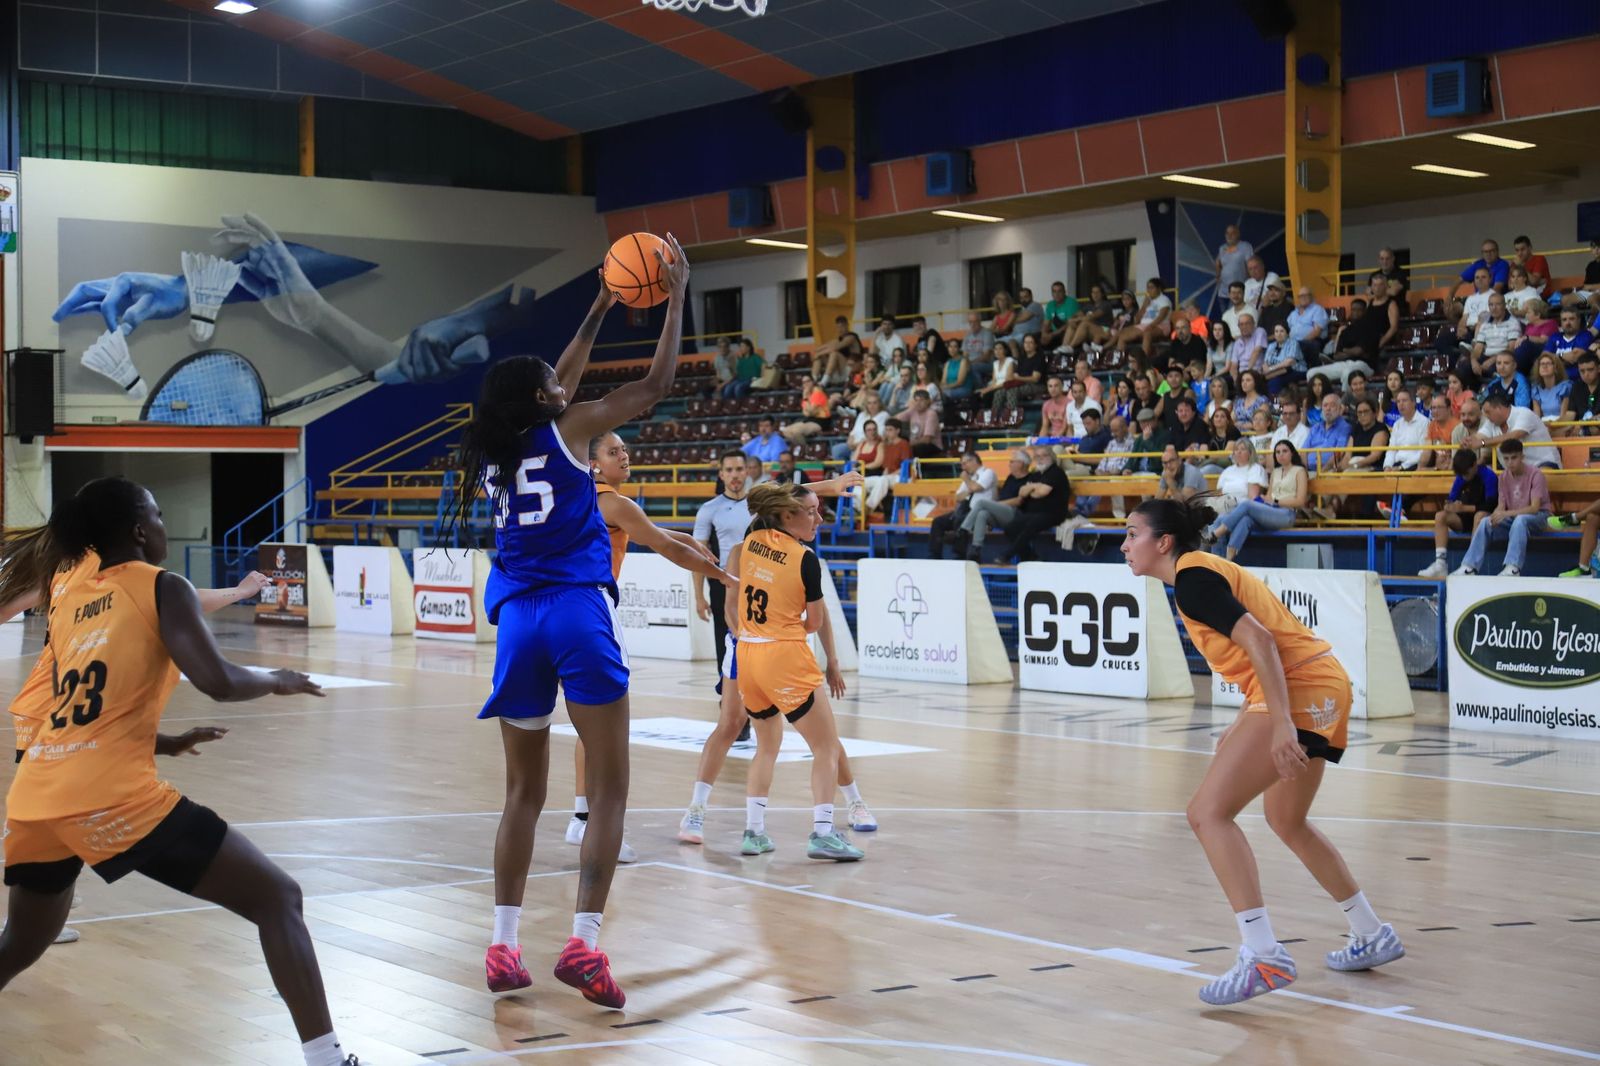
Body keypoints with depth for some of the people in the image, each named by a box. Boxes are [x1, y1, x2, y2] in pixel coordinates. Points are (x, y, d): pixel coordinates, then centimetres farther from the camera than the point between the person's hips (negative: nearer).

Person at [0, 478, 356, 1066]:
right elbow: (220, 682, -14)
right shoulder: (162, 587, 0)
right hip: (112, 799, -7)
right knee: (277, 898, 0)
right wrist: (277, 681, 5)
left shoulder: (68, 597, 20)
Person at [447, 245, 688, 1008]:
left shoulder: (492, 448, 16)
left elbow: (556, 389, 32)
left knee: (524, 791, 14)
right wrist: (676, 297, 15)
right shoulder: (565, 430, 1)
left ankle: (503, 946, 9)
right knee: (608, 787, -2)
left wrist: (600, 308, 38)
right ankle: (583, 943, -13)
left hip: (517, 621, 5)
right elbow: (656, 385, 5)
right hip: (576, 611, -5)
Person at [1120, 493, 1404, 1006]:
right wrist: (1245, 726, 24)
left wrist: (1280, 724, -27)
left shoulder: (1192, 578, -10)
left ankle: (1264, 957, -22)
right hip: (1321, 689, 11)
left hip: (1299, 690, -11)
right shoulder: (1205, 571, 19)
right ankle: (1373, 935, 37)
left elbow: (1259, 640, -21)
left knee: (1208, 811, -15)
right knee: (1287, 821, 27)